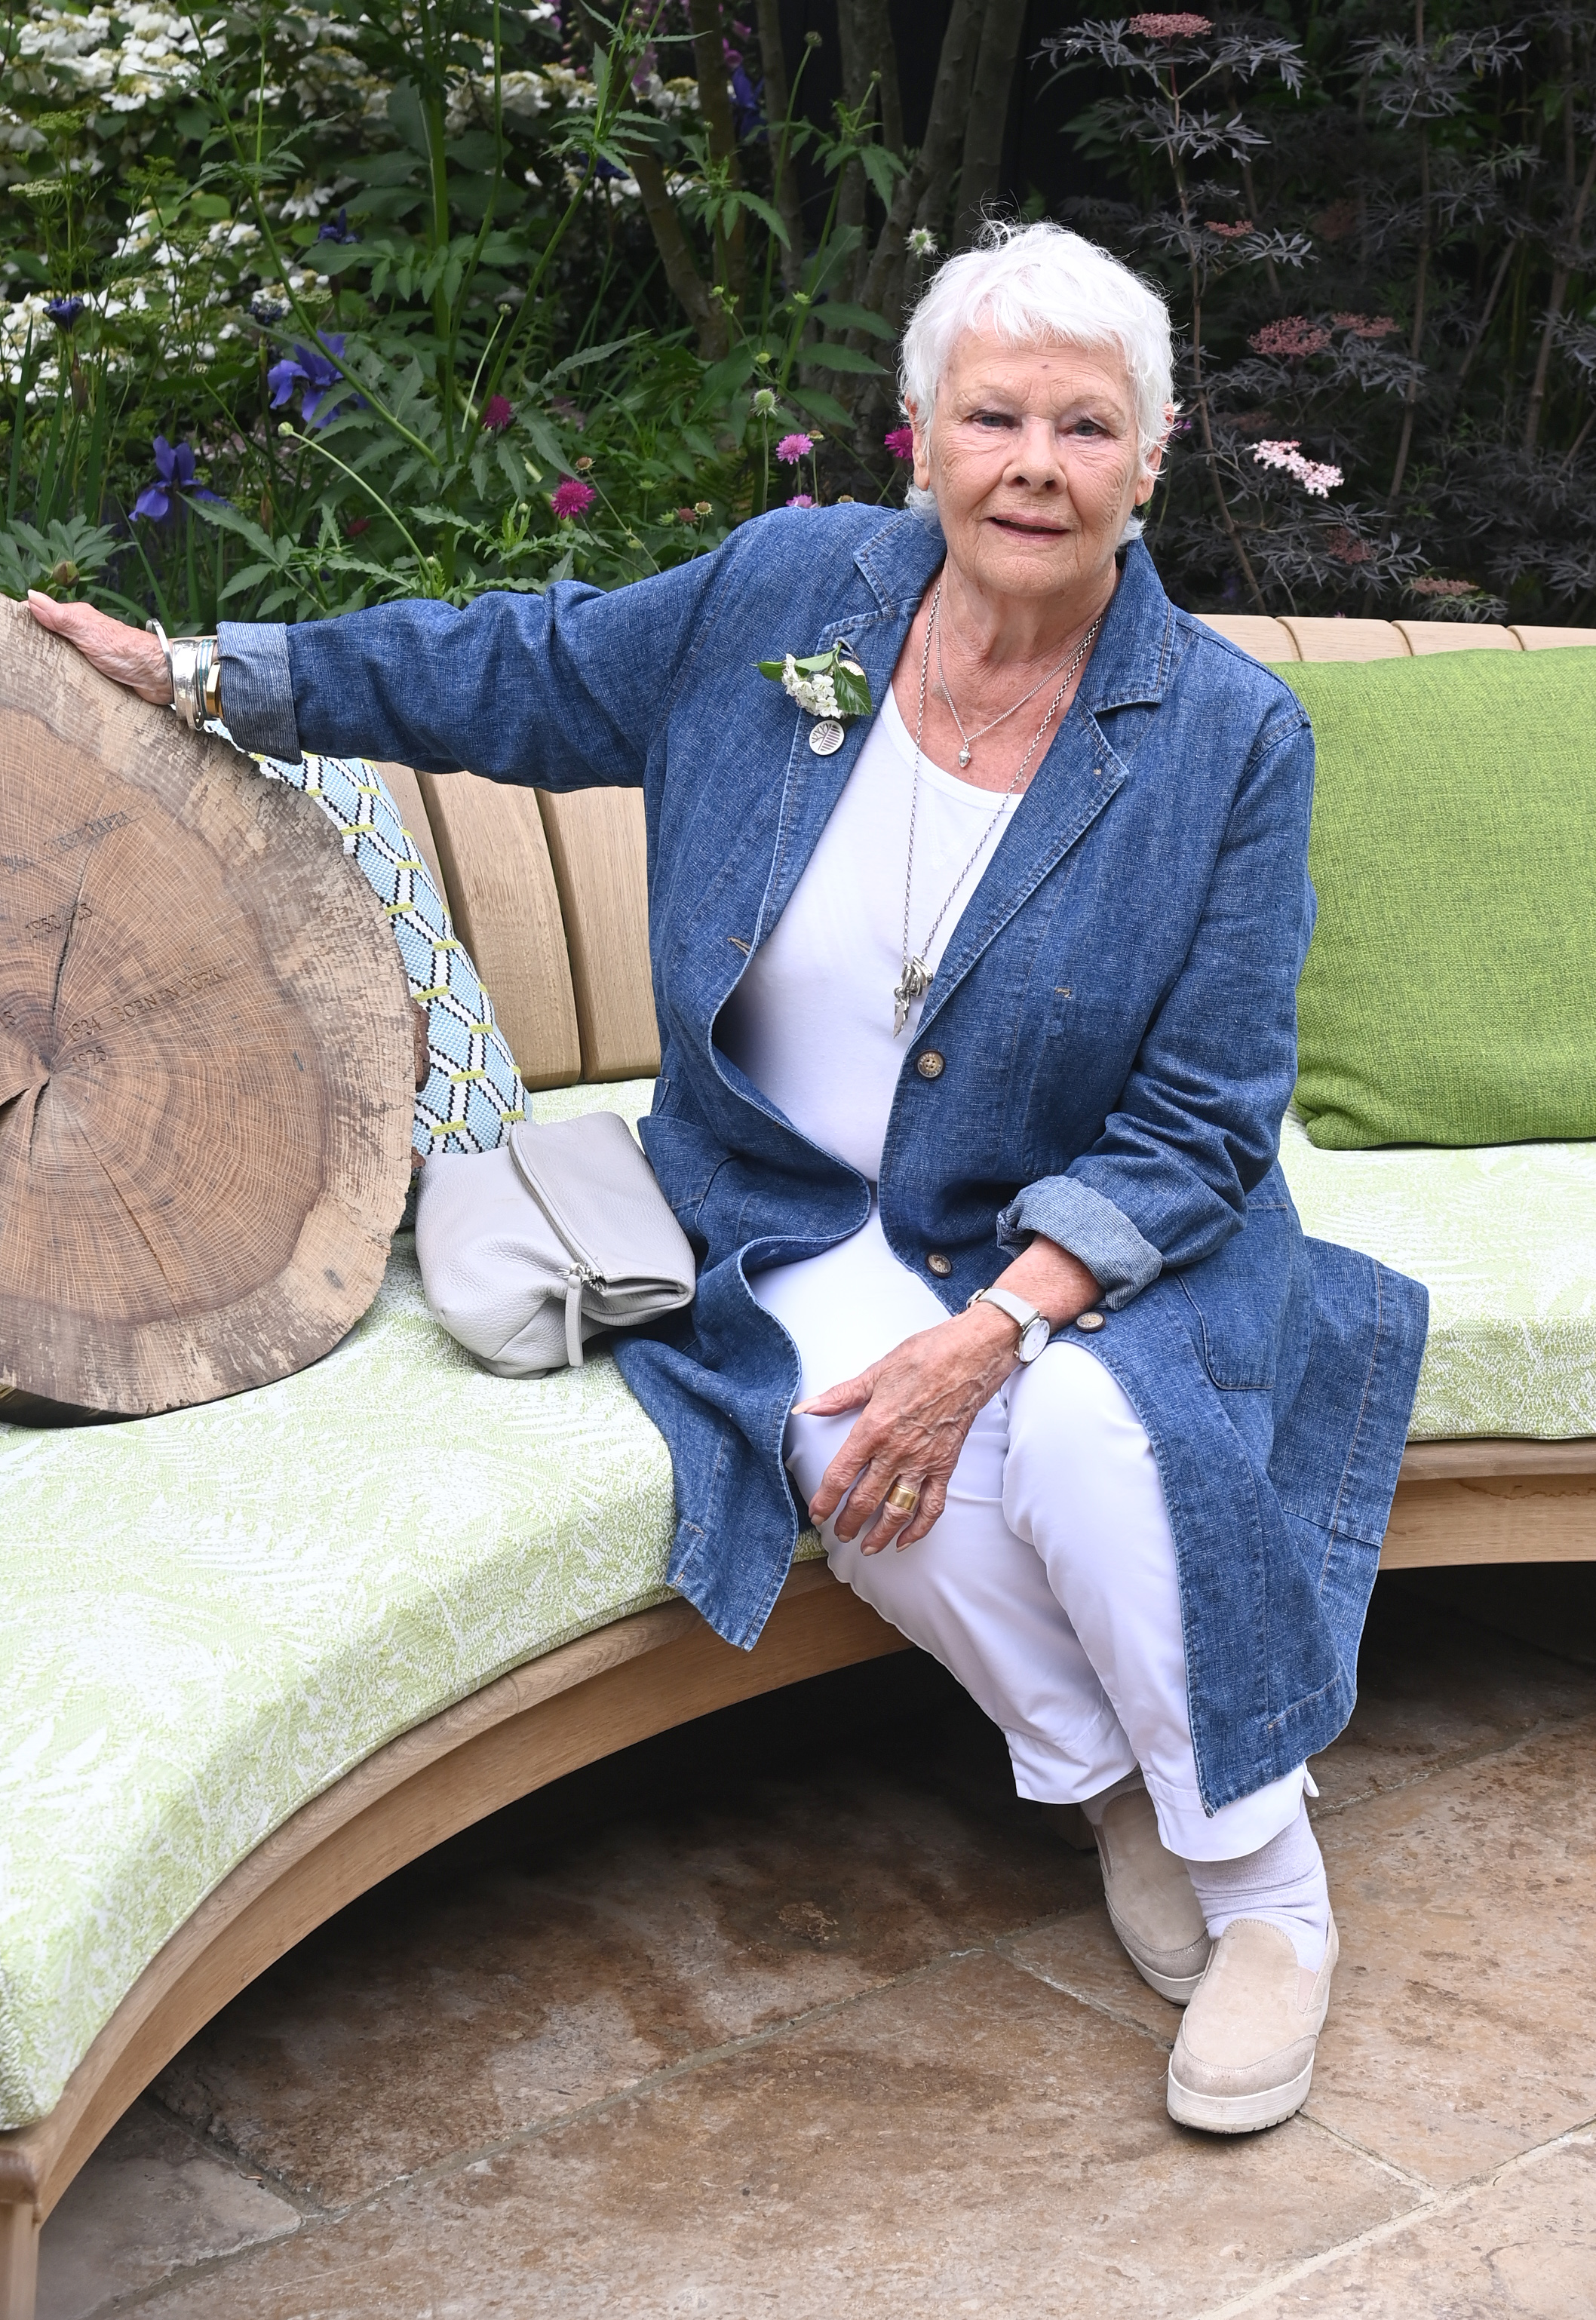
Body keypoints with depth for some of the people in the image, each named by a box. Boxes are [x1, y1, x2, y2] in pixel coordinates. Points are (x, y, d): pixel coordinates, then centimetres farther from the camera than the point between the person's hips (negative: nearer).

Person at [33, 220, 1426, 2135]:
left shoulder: (1229, 737, -11)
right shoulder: (793, 589, -4)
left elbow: (1197, 1130, -11)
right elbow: (523, 673, 12)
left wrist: (993, 1329, -25)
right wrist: (194, 678, 12)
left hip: (1101, 1240, -1)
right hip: (805, 1223, 2)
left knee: (1086, 1434, -33)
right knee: (892, 1473, -30)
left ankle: (1260, 1879, -6)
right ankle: (1108, 1782, 1)